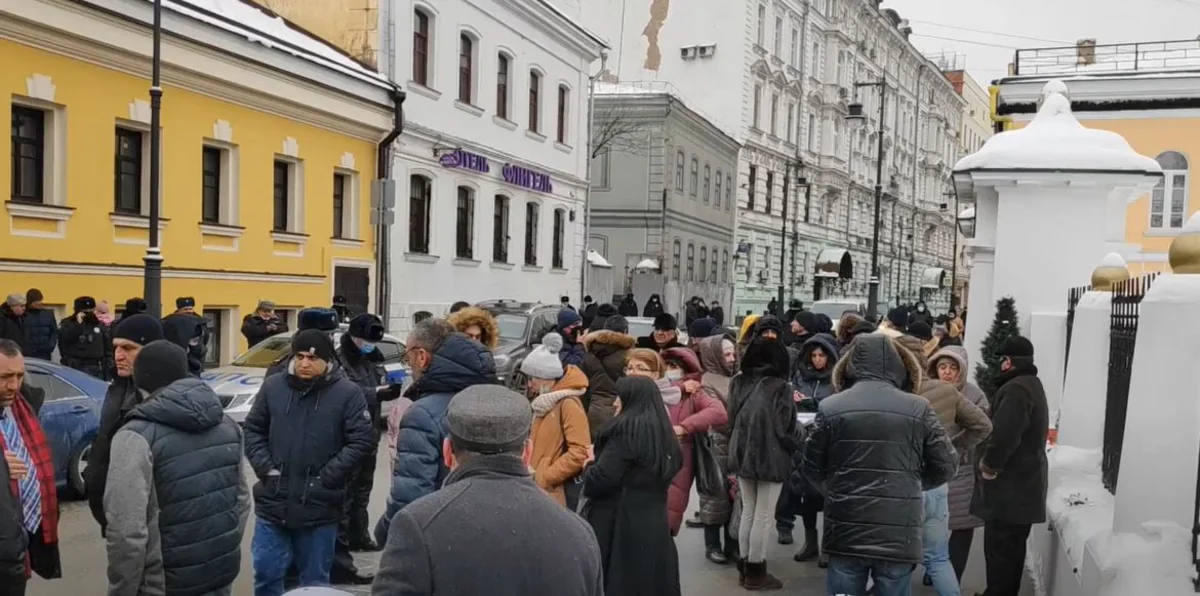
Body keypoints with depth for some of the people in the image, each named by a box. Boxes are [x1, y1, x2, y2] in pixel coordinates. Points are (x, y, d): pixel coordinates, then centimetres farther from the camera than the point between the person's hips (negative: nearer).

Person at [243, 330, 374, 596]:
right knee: (266, 573, 10)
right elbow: (253, 430, 10)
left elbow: (360, 441, -8)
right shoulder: (273, 386, 3)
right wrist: (265, 468, -3)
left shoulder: (347, 393, -7)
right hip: (273, 501, 3)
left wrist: (326, 477, -12)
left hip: (320, 506, -2)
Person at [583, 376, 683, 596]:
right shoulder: (664, 432, 10)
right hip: (655, 521, 8)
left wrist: (589, 467, 4)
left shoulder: (627, 429, -13)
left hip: (620, 522, -8)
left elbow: (601, 479, -18)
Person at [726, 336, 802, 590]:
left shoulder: (739, 383, 0)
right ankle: (756, 572, 12)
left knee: (748, 512, 16)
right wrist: (801, 433, 7)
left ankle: (745, 567, 22)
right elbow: (786, 429, -13)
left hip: (742, 454, 5)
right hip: (771, 458, -5)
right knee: (763, 516, 5)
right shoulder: (780, 387, -15)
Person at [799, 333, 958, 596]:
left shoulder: (830, 407, -3)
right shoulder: (919, 409, -3)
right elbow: (945, 467, 2)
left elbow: (811, 468, 4)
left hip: (845, 533, 0)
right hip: (899, 535, 0)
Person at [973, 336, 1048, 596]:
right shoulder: (1032, 386, 17)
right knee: (1011, 547, 18)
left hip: (1009, 486, -10)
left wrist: (990, 464, -15)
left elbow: (1003, 435, -31)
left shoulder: (1016, 389, -20)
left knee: (999, 547, -4)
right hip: (1024, 484, 10)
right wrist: (993, 464, 13)